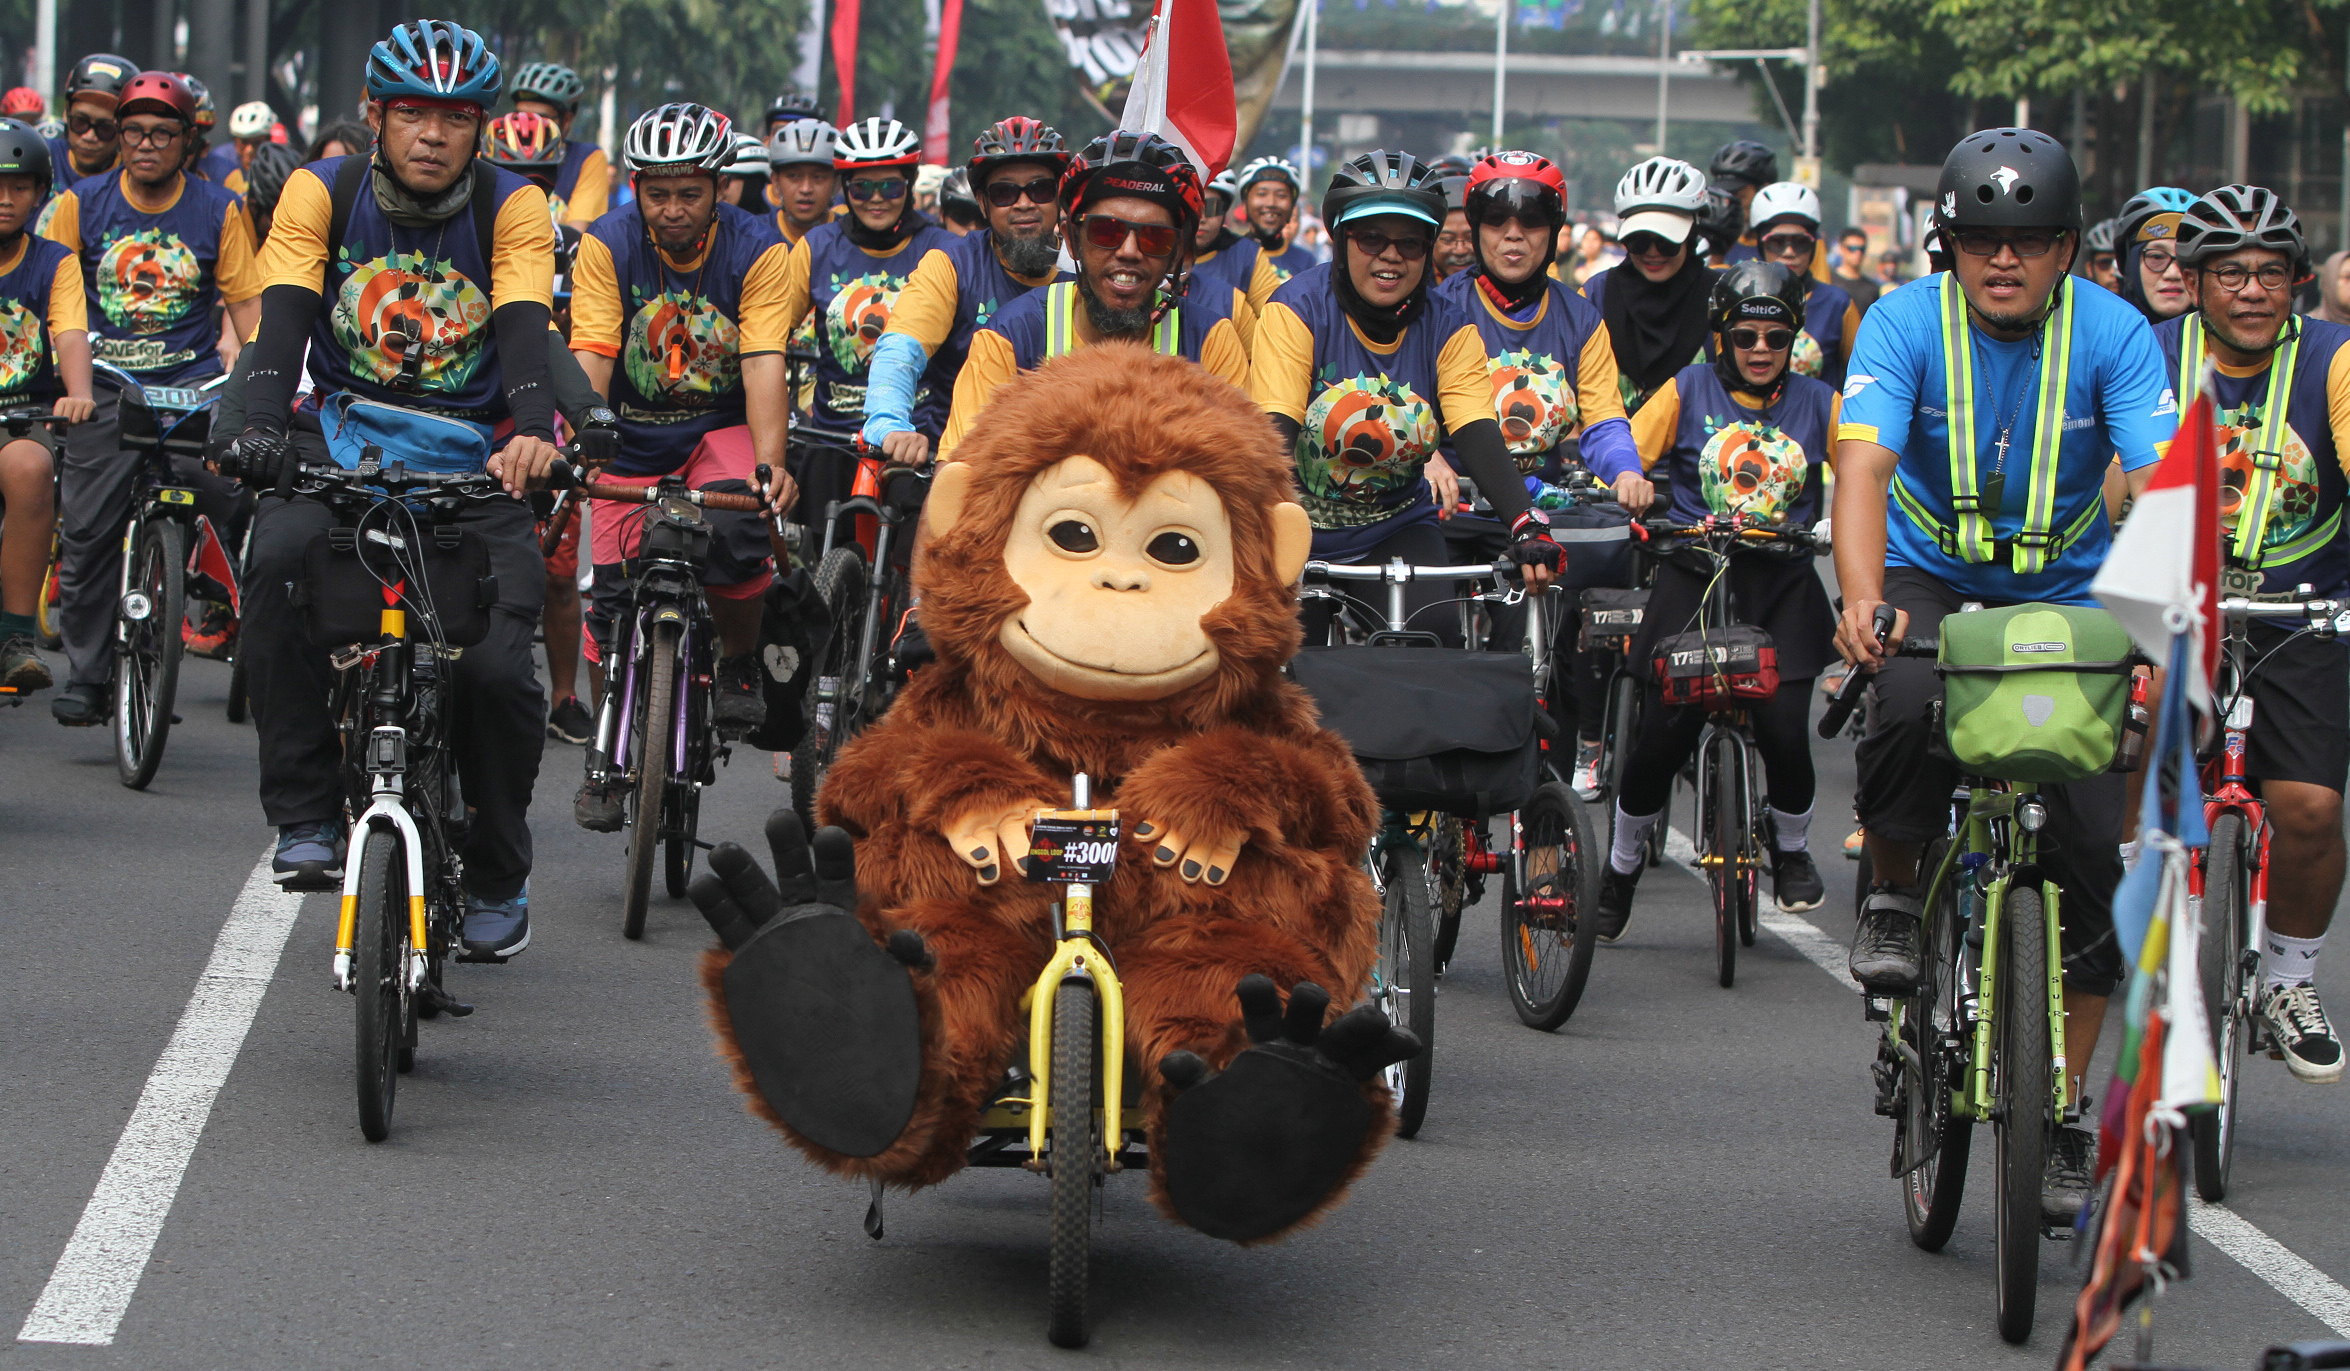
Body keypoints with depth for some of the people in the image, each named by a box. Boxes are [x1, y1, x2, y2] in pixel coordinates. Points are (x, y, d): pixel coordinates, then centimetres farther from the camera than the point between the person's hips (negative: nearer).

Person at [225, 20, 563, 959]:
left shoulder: (513, 210, -3)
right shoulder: (322, 195, -2)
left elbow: (524, 334, -17)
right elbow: (283, 321, -13)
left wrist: (533, 433, -38)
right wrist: (262, 429, -33)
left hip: (471, 460, 0)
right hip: (343, 442, 0)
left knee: (496, 663, -17)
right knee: (278, 562, -32)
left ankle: (498, 877, 9)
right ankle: (306, 818, -21)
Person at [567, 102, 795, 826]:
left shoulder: (758, 249, -14)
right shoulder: (607, 246, -12)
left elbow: (763, 365, -22)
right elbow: (589, 360, -19)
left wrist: (769, 464, -37)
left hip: (722, 427, -1)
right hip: (633, 437, 1)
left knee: (737, 529, -31)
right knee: (612, 591, -6)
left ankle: (740, 665, -5)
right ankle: (606, 750, 12)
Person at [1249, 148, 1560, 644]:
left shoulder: (1449, 332, -2)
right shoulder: (1298, 309, -12)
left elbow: (1479, 438, -15)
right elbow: (1275, 432, -23)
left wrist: (1526, 526, -34)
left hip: (1397, 531, 2)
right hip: (1302, 533, -2)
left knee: (1434, 639, -22)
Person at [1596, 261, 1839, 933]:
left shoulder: (1817, 402, 6)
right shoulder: (1690, 390, 3)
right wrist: (1625, 484, -24)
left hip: (1782, 585, 1)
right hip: (1694, 576, -1)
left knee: (1784, 727, -14)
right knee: (1664, 731, -9)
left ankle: (1792, 848, 16)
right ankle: (1622, 865, 14)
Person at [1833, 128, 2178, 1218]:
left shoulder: (2113, 334, -14)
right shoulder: (1907, 323, -16)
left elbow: (2162, 484, -25)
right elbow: (1862, 466, -29)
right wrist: (1863, 602, -47)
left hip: (2067, 596, 1)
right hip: (1931, 581, -1)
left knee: (2093, 850, -9)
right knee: (1907, 706, -36)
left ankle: (2063, 1109, 4)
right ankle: (1894, 891, -5)